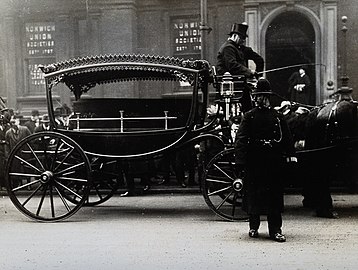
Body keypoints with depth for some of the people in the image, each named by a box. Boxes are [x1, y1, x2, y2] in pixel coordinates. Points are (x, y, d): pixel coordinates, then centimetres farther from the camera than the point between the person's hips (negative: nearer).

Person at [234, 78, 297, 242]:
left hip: (274, 162, 1)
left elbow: (287, 138, 11)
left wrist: (291, 157, 3)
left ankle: (275, 230, 5)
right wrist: (240, 161, -14)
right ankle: (253, 227, 21)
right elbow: (240, 139, -4)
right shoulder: (249, 116, 2)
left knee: (275, 195, 0)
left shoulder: (277, 116, 8)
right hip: (254, 163, -1)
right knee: (253, 193, 5)